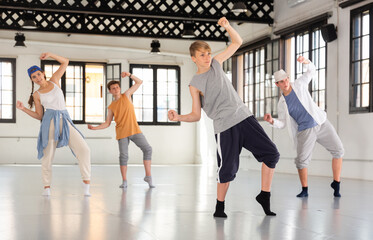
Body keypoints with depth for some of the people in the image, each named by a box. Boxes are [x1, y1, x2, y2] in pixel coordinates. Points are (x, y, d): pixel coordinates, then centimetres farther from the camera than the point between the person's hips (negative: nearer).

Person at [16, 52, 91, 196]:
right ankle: (47, 187, 7)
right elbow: (39, 116, 11)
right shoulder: (36, 95, 10)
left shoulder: (54, 81, 14)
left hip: (65, 121, 1)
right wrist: (23, 109, 0)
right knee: (47, 155, -5)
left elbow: (65, 62, 19)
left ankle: (86, 184, -11)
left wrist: (49, 55, 6)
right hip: (50, 122, -1)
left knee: (84, 149, -13)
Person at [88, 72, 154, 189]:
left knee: (147, 149, -12)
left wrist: (129, 75, -10)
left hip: (134, 130, 0)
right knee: (123, 156, -6)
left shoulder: (126, 95, 7)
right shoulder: (111, 107, 8)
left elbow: (139, 82, 6)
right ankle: (124, 181, 5)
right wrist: (95, 128, -5)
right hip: (122, 133, 0)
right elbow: (107, 123, 10)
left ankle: (148, 176, -7)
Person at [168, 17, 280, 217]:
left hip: (243, 116, 5)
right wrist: (178, 117, -16)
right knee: (227, 169, -5)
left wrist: (227, 26, -1)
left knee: (271, 154, -3)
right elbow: (196, 116, 2)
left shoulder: (216, 63, 11)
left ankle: (264, 195, 10)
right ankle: (219, 205, 18)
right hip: (224, 127, -4)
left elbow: (237, 42, 17)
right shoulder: (194, 84, 0)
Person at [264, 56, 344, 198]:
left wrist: (305, 61, -16)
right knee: (302, 161, -11)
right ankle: (304, 190, 10)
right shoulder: (282, 103, 6)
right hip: (305, 131, 0)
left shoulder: (299, 85, 4)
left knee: (338, 150, -9)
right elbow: (282, 123, 8)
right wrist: (271, 121, -13)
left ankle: (336, 184, 5)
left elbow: (311, 71, 5)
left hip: (321, 123, 0)